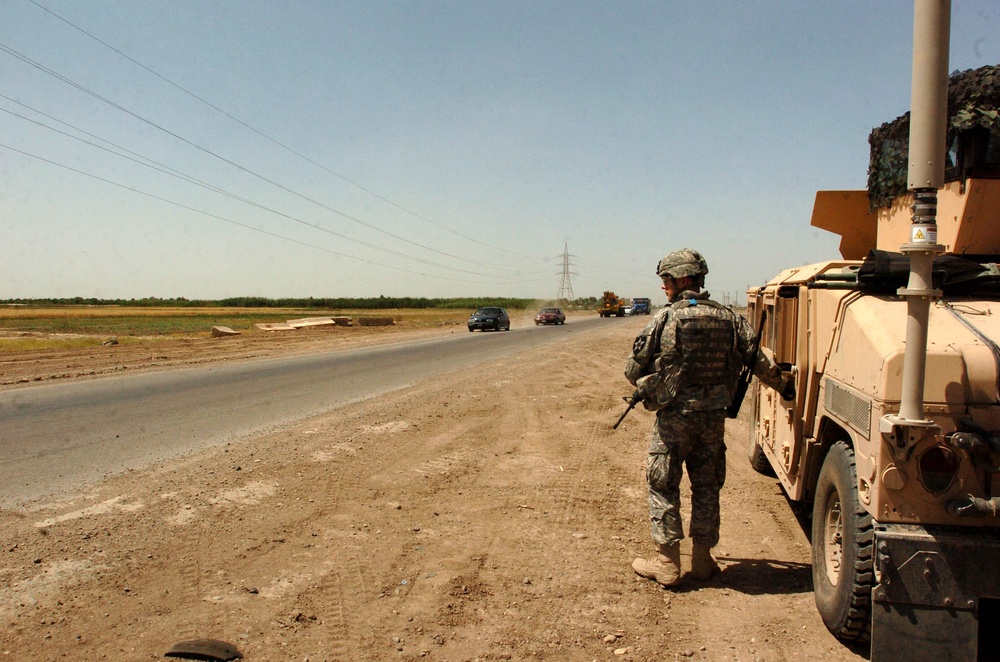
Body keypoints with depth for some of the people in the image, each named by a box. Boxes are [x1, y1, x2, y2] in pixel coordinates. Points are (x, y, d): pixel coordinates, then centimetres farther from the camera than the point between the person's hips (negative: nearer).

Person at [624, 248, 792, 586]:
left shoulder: (664, 319, -11)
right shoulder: (729, 318, 1)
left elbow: (633, 370, -6)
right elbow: (759, 361, 5)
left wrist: (646, 387, 16)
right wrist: (785, 385, 22)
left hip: (674, 418, -4)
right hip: (713, 418, 4)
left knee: (663, 487, 7)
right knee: (706, 488, 16)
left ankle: (666, 562, 10)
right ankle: (702, 560, 24)